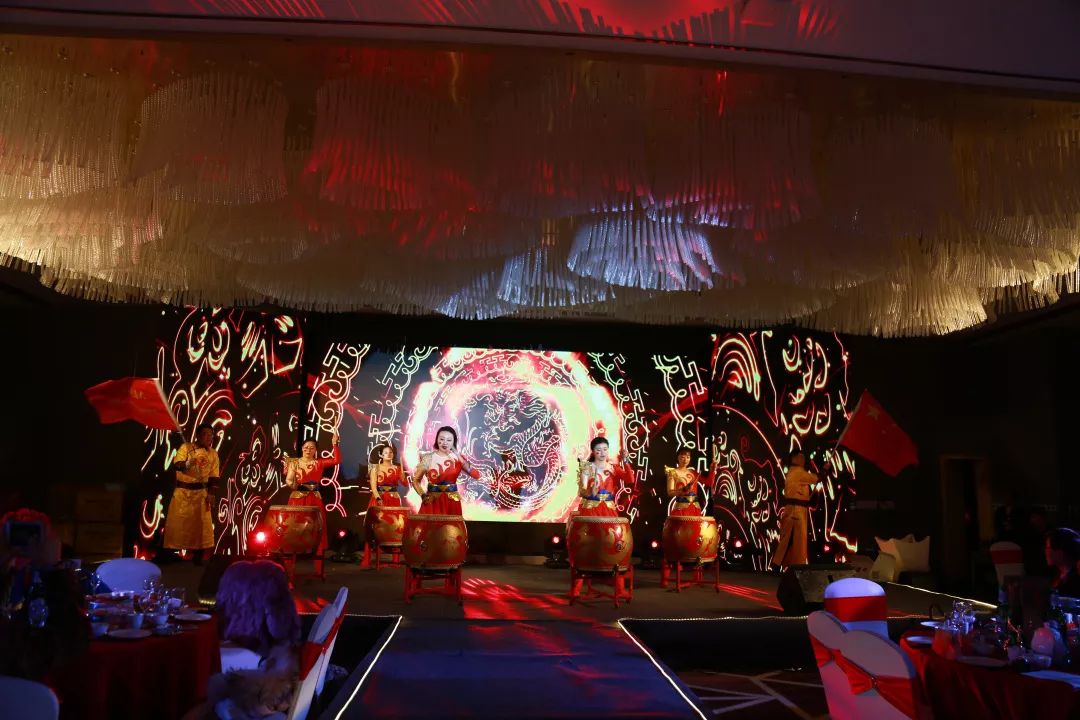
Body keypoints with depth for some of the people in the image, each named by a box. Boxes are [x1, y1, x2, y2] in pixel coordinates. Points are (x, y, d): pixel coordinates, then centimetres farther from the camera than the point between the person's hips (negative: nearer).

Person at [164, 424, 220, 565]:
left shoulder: (213, 453, 3)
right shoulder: (186, 447, -4)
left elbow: (214, 476, 3)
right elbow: (176, 465, -18)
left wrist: (211, 494, -7)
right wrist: (187, 464, -39)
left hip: (200, 492, 2)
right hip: (182, 491, -1)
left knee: (200, 524, 0)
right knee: (176, 523, 1)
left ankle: (198, 556, 10)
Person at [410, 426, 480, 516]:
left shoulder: (458, 458, 2)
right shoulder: (428, 458, -2)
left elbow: (476, 475, -10)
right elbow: (415, 480, 4)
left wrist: (460, 458, -18)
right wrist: (423, 496, -12)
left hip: (452, 502, 1)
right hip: (432, 501, -1)